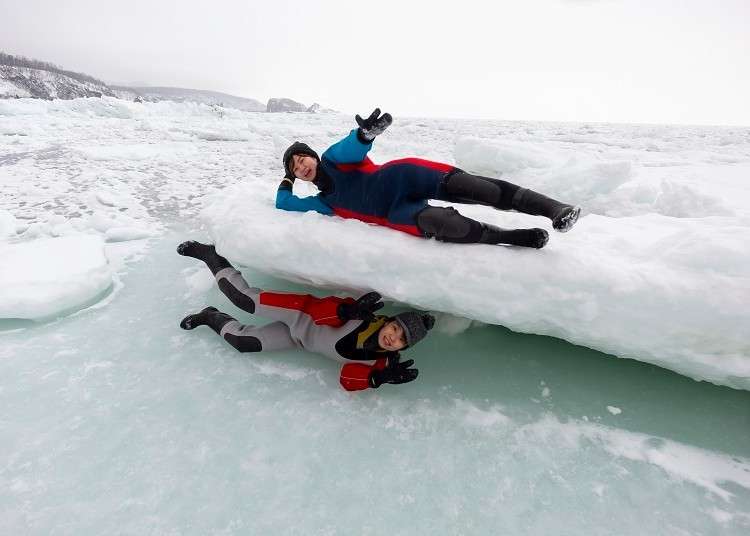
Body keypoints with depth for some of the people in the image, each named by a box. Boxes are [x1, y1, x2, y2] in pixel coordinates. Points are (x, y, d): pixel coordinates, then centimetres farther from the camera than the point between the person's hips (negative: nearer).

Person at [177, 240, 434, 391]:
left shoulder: (384, 361, -15)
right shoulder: (365, 318, -27)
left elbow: (348, 379, -15)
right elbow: (320, 310, -22)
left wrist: (379, 378, -31)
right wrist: (346, 310, -41)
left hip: (299, 340, 3)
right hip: (303, 317, -3)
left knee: (242, 342, -2)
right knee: (246, 299, -10)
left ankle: (211, 318, 32)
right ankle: (210, 255, 20)